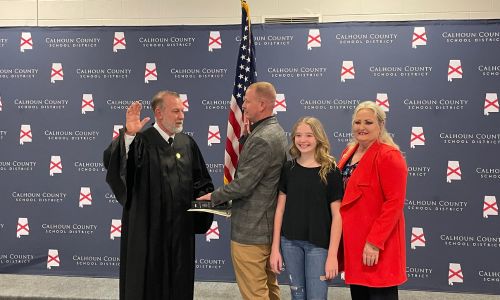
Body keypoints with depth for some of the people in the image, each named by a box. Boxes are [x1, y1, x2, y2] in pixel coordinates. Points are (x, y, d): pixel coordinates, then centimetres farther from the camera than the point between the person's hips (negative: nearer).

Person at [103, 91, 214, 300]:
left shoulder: (187, 143, 7)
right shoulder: (141, 142, -10)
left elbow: (201, 180, 14)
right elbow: (111, 160, -27)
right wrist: (128, 134, -41)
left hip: (181, 229, 5)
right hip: (148, 229, -5)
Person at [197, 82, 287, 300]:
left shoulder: (262, 139, -22)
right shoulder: (276, 132, 9)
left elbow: (242, 185, -22)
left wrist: (214, 197, -5)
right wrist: (246, 136, 5)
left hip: (250, 232, -10)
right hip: (269, 227, 10)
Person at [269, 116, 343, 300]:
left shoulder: (330, 171, -7)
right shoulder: (288, 168, 3)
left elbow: (337, 215, -7)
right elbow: (280, 209, 5)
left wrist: (332, 254, -10)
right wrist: (275, 248, 2)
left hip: (318, 244, -3)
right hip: (290, 242, 3)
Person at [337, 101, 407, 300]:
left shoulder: (389, 156, -13)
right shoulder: (349, 152, 12)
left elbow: (395, 203, -19)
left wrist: (375, 242, -22)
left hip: (376, 246, -8)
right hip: (353, 240, 8)